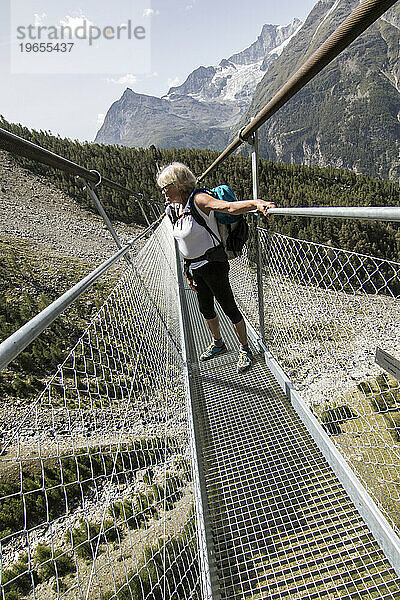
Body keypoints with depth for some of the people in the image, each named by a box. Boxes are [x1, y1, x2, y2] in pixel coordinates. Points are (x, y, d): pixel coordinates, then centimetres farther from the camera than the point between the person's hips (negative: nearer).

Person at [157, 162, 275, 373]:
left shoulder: (198, 199, -16)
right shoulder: (175, 208, 10)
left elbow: (228, 207, -32)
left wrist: (256, 203, -51)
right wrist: (188, 271, 18)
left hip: (213, 263, -9)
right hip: (195, 267, 9)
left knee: (228, 307, 0)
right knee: (205, 308, 18)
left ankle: (245, 350, 20)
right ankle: (217, 343, 42)